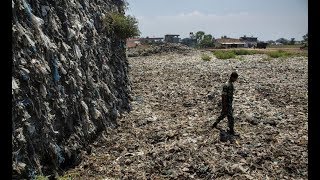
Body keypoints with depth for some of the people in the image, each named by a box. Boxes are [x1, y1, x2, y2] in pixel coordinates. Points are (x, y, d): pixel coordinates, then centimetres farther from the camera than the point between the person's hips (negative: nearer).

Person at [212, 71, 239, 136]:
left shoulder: (231, 83, 5)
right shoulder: (226, 85, -26)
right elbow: (224, 96, -23)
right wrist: (224, 107, -20)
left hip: (230, 103, 10)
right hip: (226, 104, -10)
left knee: (223, 114, 22)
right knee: (230, 117, 1)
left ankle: (215, 123, 39)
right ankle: (231, 130, 16)